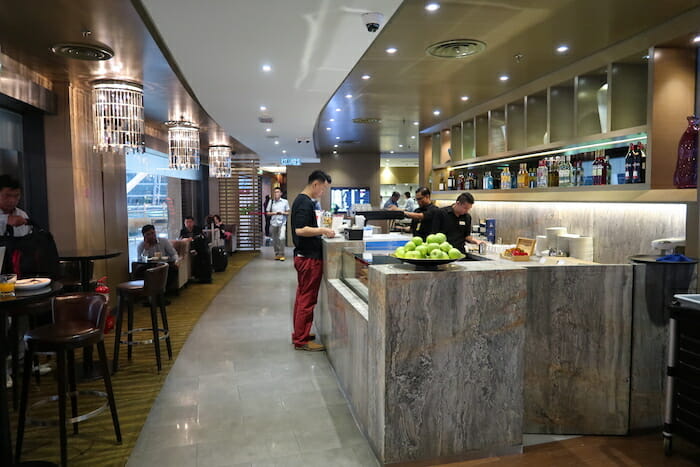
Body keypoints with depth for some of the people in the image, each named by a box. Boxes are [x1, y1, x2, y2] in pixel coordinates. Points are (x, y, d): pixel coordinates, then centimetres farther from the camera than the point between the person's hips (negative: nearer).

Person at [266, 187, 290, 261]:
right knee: (275, 240, 6)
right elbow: (267, 213, 7)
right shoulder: (271, 201, 7)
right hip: (273, 223, 2)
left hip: (282, 223, -2)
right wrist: (274, 213, -11)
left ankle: (282, 254, -8)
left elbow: (288, 213, 5)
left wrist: (282, 213, -14)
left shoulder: (285, 201, 3)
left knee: (282, 238, -18)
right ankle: (277, 254, 21)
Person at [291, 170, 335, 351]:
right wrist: (323, 231, -19)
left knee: (302, 297, 17)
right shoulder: (305, 203, -18)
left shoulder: (300, 200, 14)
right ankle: (301, 341, 6)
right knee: (307, 300, -3)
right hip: (309, 257, -11)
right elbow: (300, 230, -27)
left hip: (302, 255, 11)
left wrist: (320, 230, 13)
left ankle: (299, 334, 28)